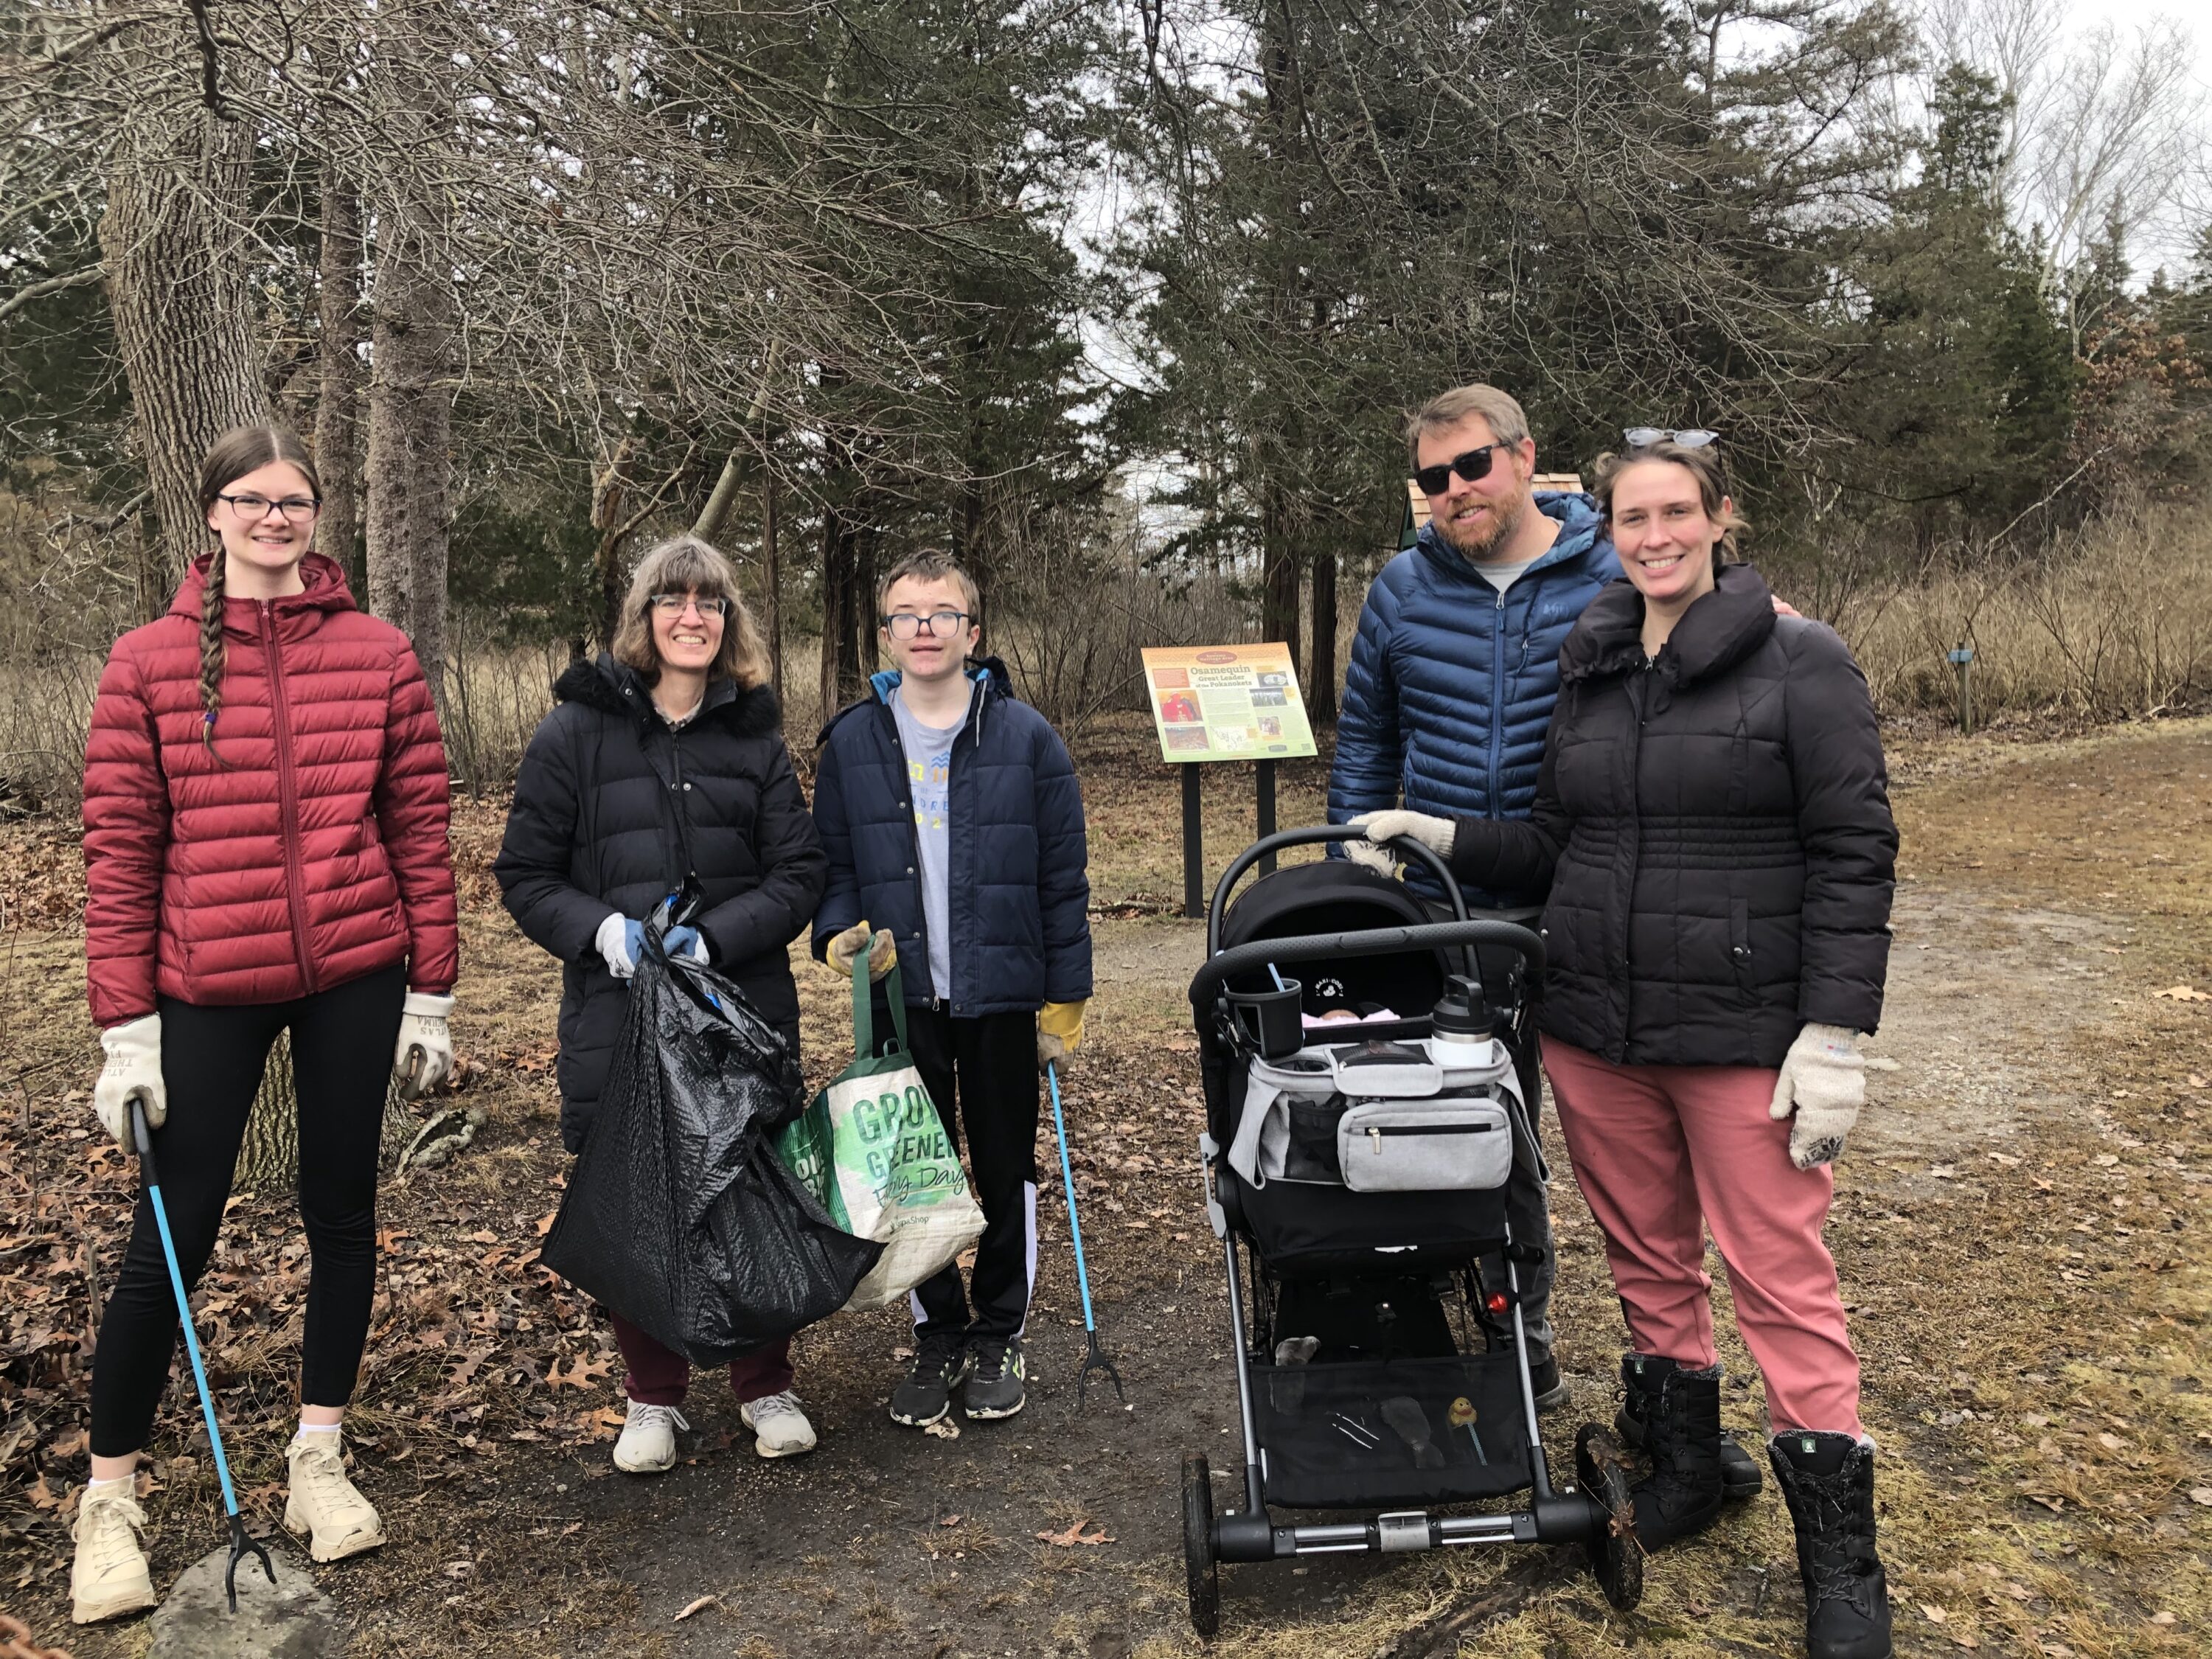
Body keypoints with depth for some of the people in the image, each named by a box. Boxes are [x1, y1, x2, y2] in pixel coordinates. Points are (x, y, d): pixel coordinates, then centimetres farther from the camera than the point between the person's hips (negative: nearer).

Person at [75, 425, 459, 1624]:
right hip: (206, 985, -1)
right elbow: (119, 848, -3)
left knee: (342, 1210, 12)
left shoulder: (377, 653, 1)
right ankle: (108, 1500, 23)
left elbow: (420, 828, 3)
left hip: (354, 977, 2)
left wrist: (429, 989, 2)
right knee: (174, 1235, 4)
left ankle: (319, 1458, 31)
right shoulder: (147, 661, -2)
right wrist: (124, 1028, -5)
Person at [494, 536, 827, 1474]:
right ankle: (653, 1396, 26)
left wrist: (717, 934, -14)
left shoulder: (756, 733, 7)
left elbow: (798, 875, 2)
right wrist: (600, 928, -15)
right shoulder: (578, 729, 1)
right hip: (617, 1011, -1)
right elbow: (526, 875, 2)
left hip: (746, 1008, 1)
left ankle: (765, 1387, 26)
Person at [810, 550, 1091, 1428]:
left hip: (1003, 998, -1)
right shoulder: (852, 741, 2)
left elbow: (1063, 879, -2)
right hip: (901, 997, 2)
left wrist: (1065, 1001, -4)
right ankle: (938, 1335, 28)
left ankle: (997, 1337, 27)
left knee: (1005, 1172, 10)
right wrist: (839, 934, -12)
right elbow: (832, 862, 9)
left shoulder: (1026, 737, -3)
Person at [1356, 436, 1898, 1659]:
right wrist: (1444, 840, 0)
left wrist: (1834, 1036, -14)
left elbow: (1855, 854, -9)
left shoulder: (1800, 662, -6)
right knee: (1646, 1259, 16)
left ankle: (1840, 1559, 17)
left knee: (1780, 1278, 2)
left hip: (1744, 1037, -5)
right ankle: (1684, 1467, 37)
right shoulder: (1585, 667, 9)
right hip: (1595, 1030, 5)